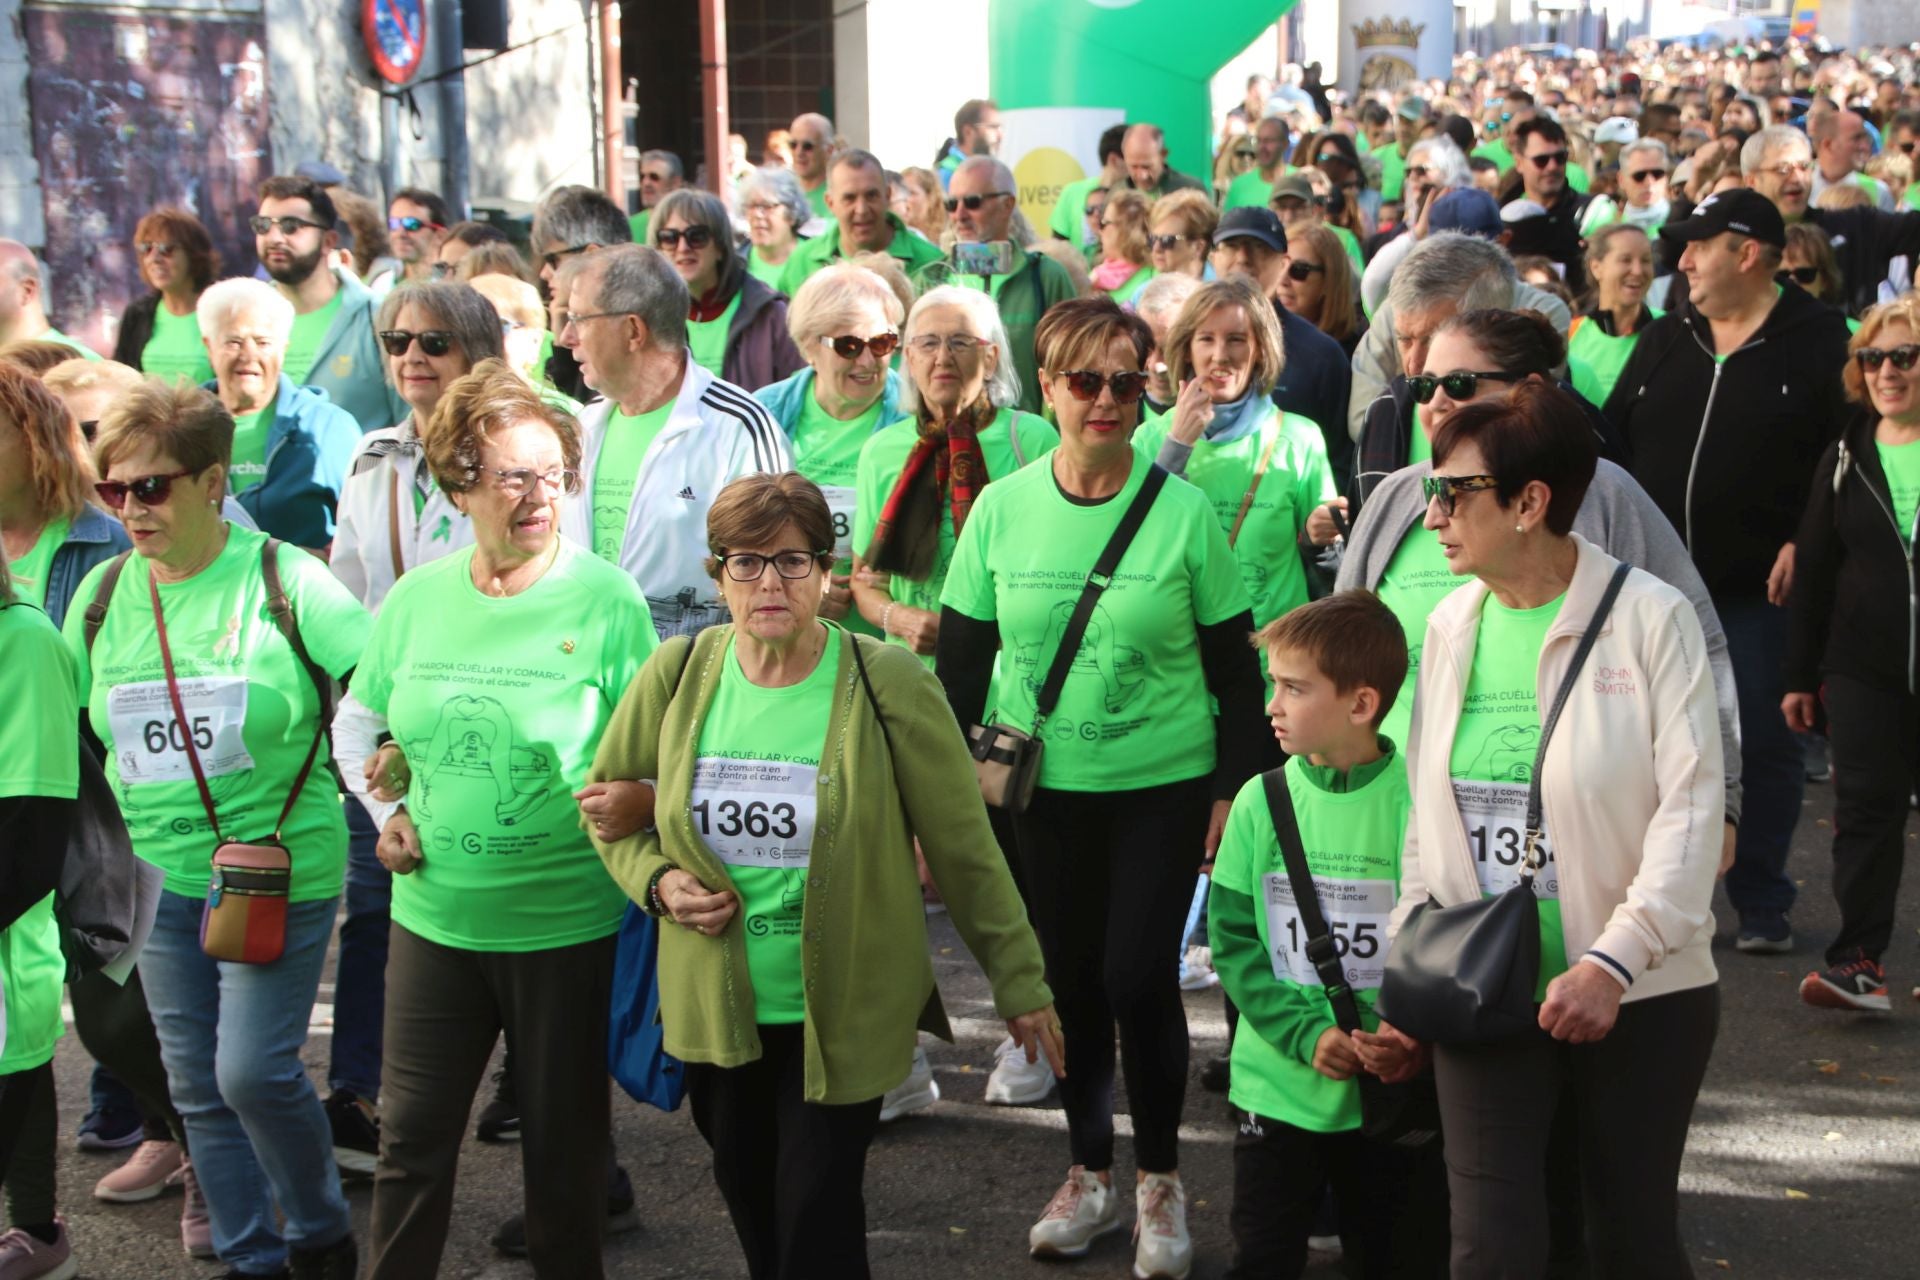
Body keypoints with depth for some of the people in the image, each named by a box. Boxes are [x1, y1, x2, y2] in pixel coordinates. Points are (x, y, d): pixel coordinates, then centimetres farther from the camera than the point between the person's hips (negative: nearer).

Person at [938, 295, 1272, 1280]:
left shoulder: (1184, 512, -7)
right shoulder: (1001, 508, -1)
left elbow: (1233, 666, -1)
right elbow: (962, 659, 6)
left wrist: (1236, 788, -2)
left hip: (1163, 784, -2)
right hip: (1043, 789, 2)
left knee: (1138, 976, -5)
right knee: (1070, 977, 10)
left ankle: (1160, 1179, 18)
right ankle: (1091, 1172, 29)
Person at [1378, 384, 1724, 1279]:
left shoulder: (1649, 616, -10)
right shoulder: (1452, 625, 5)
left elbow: (1691, 806, -14)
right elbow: (1429, 813, 10)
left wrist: (1615, 961, -24)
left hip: (1640, 996, -3)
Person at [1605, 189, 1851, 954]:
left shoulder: (1819, 344, -4)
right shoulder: (1664, 342, 10)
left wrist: (1806, 544, -14)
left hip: (1760, 589, -4)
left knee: (1765, 746, 3)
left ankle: (1761, 905, 17)